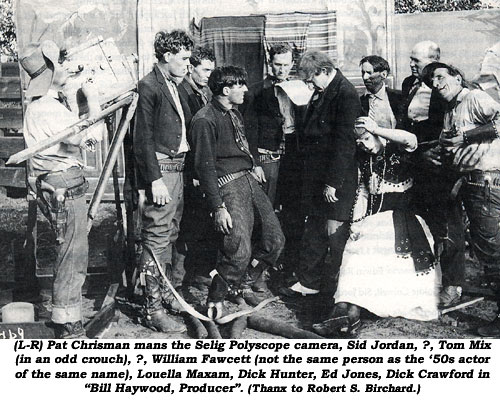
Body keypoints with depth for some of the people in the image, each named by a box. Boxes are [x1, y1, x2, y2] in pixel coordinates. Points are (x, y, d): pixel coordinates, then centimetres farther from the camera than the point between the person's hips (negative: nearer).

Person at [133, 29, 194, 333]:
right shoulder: (149, 86, -11)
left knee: (170, 235, 17)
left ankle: (165, 291, 30)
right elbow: (143, 139, -15)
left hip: (177, 168, 9)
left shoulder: (175, 86, 16)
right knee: (157, 238, -5)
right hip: (160, 168, -9)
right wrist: (155, 179, -20)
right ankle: (154, 310, 0)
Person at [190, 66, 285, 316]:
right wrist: (218, 207, -20)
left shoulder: (235, 114, 17)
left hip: (249, 179, 9)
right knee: (239, 251, -15)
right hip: (228, 185, -9)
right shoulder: (205, 120, -12)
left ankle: (243, 283, 27)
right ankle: (215, 300, 6)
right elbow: (205, 167, -16)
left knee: (275, 240, 8)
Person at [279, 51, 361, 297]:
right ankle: (309, 282, 26)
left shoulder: (346, 95, -16)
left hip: (336, 181, -9)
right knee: (314, 229, 15)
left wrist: (333, 182, -19)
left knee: (335, 232, 1)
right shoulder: (320, 93, 11)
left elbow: (344, 143, -20)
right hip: (315, 176, 9)